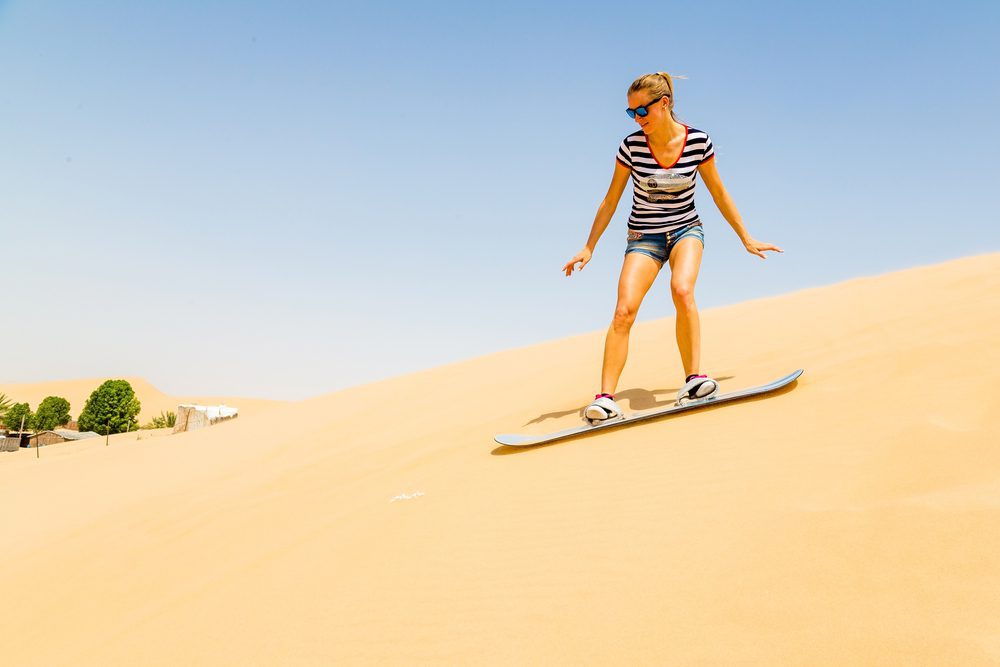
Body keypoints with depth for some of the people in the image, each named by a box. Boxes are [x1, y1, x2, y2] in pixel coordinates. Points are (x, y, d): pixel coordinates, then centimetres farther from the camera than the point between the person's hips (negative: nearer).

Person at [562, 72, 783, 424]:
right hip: (644, 236, 0)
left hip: (686, 229, 0)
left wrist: (746, 239, 10)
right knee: (624, 310, -18)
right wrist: (589, 247, 1)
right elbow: (611, 199, 1)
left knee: (682, 290, -31)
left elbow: (718, 192, 5)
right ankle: (605, 398, -19)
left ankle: (693, 378, -23)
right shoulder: (631, 145, -9)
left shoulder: (698, 142, -8)